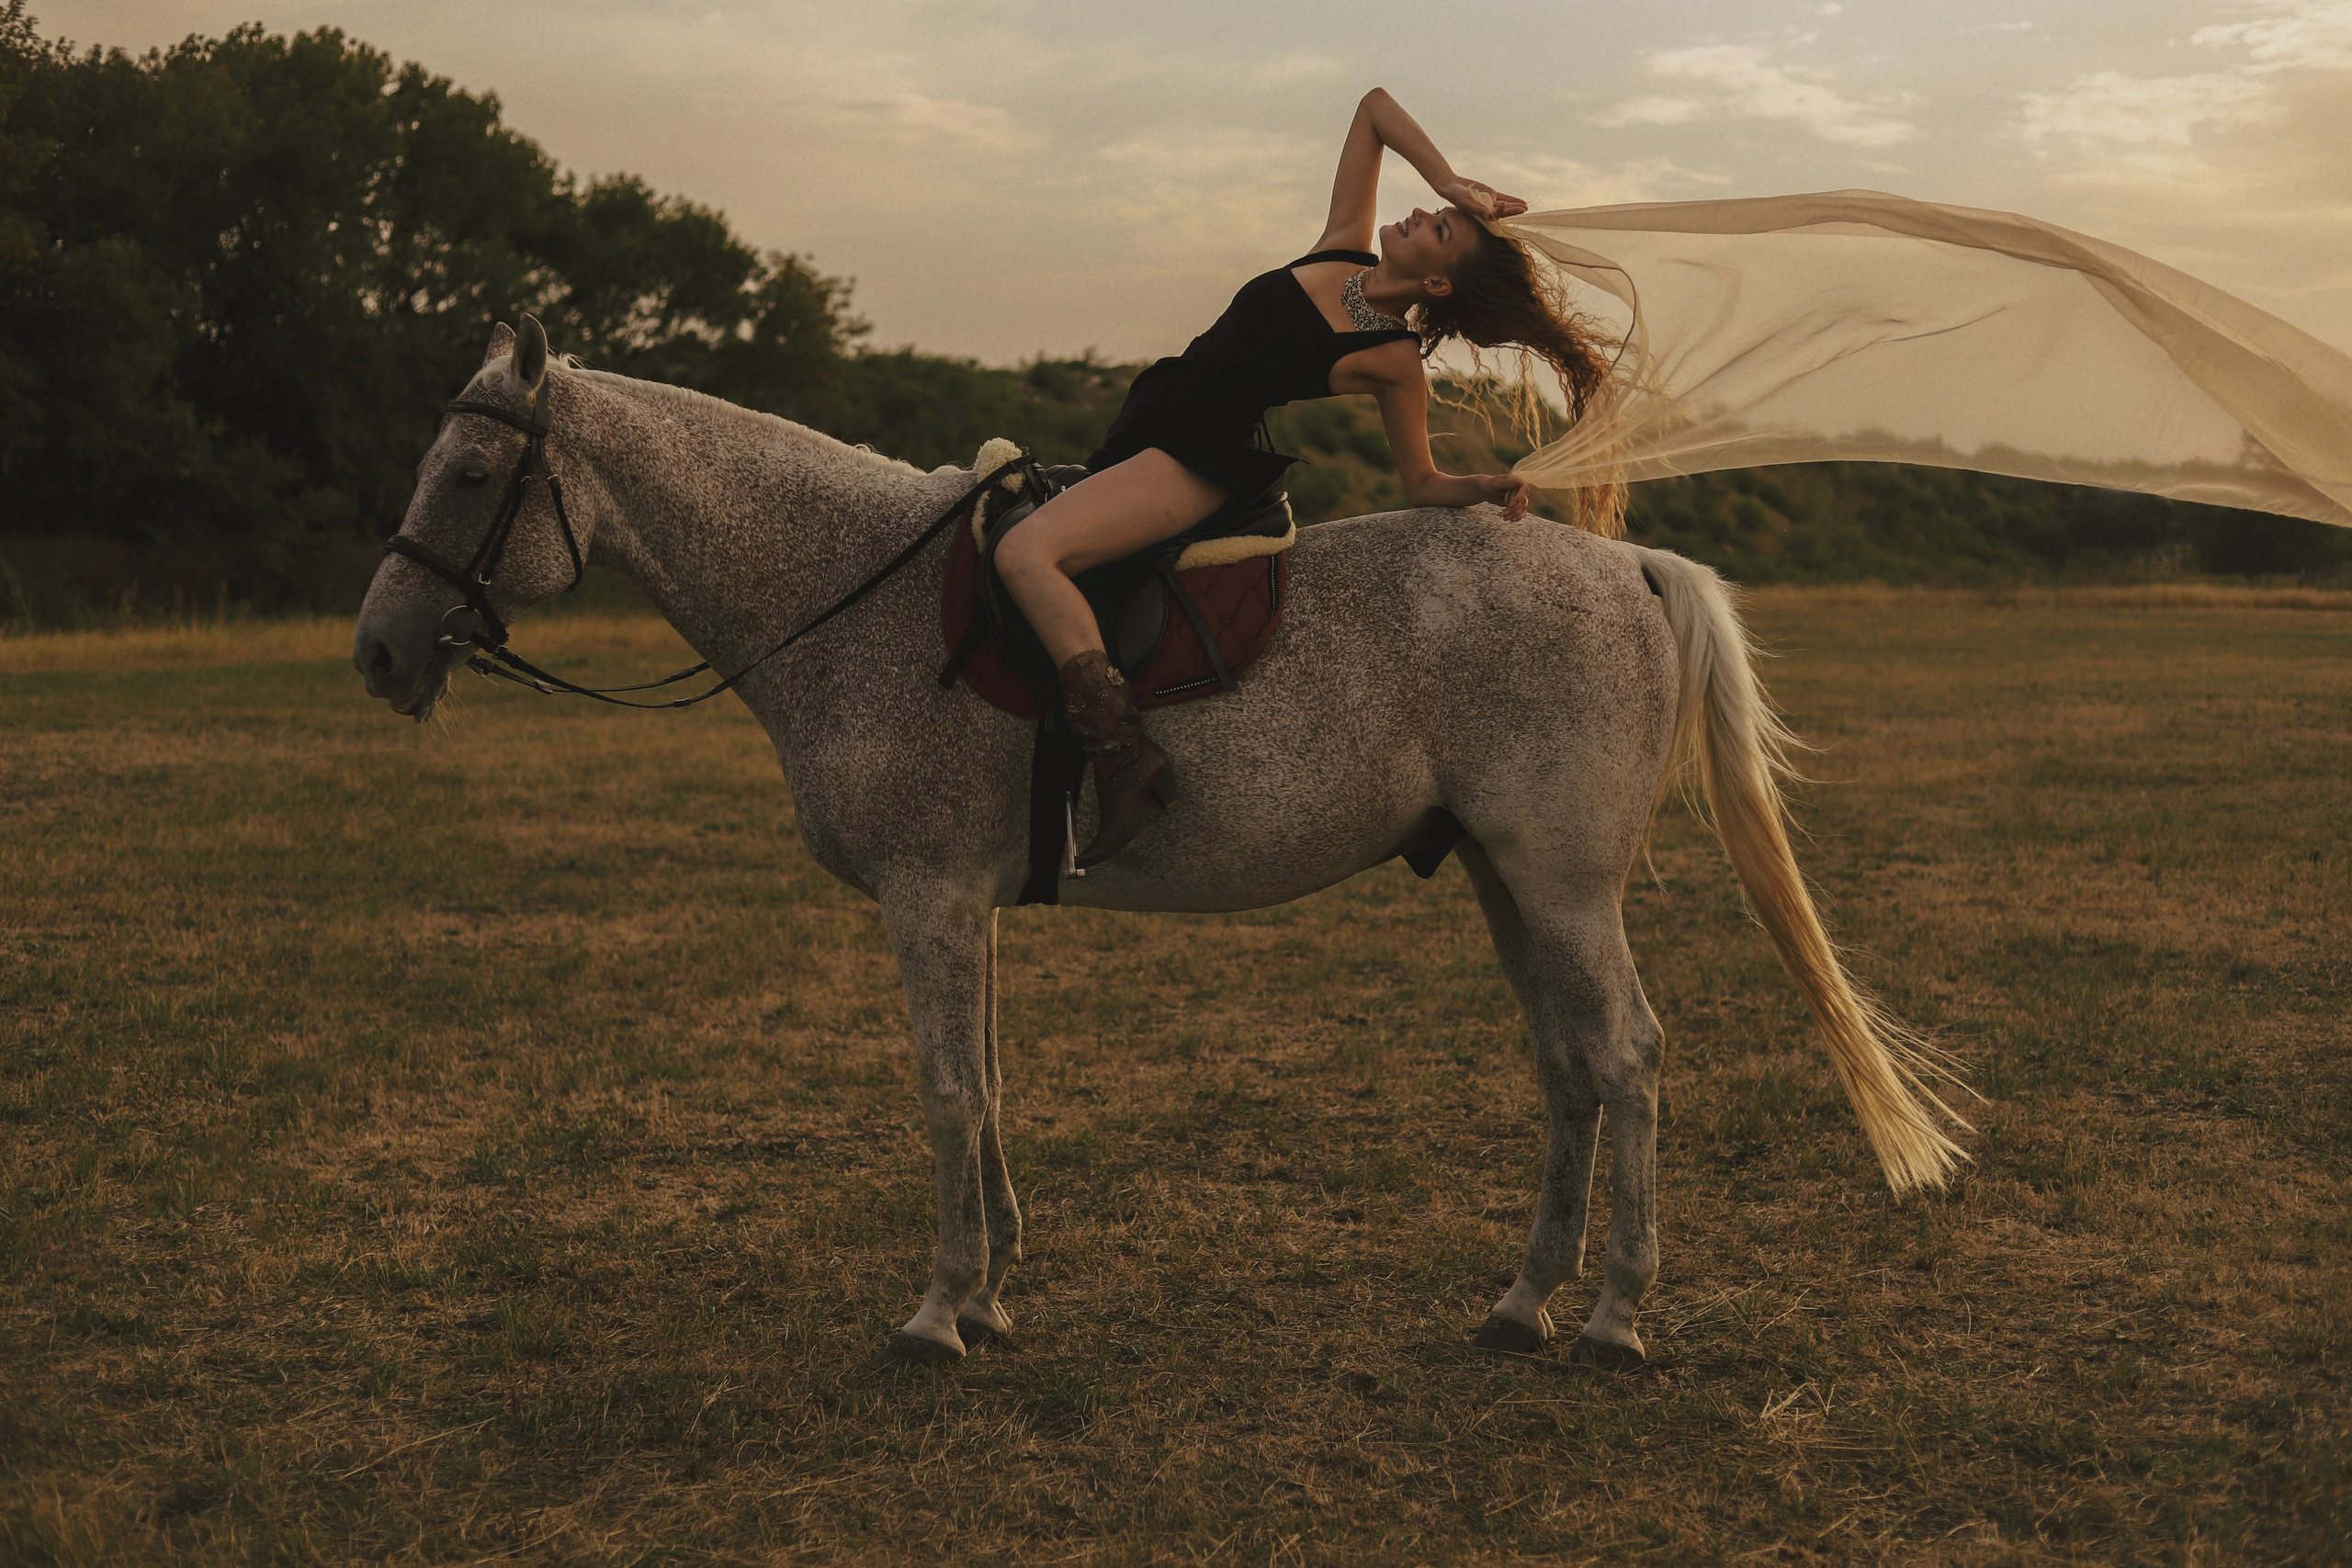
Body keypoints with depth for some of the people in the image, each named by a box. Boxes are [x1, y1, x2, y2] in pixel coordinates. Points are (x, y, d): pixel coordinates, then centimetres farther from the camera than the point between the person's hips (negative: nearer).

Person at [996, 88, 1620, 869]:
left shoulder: (1393, 361, -8)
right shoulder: (1342, 254, 7)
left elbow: (1422, 484, 1)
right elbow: (1375, 104, 10)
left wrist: (1489, 486, -17)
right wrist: (1451, 180, 3)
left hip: (1199, 467, -9)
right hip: (1144, 428, 9)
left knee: (1026, 554, -31)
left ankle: (1124, 751, -35)